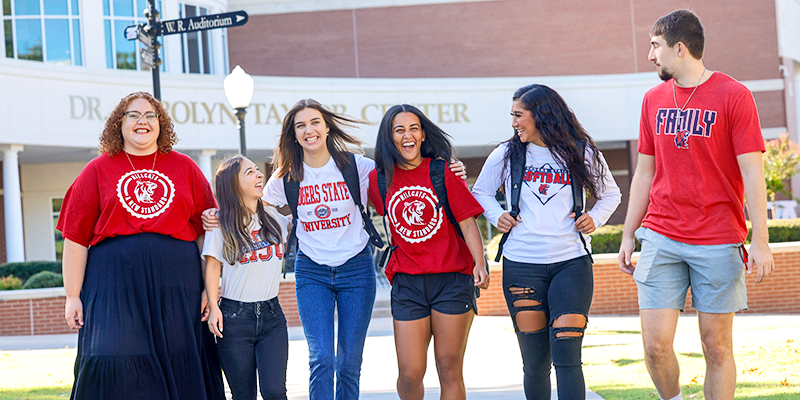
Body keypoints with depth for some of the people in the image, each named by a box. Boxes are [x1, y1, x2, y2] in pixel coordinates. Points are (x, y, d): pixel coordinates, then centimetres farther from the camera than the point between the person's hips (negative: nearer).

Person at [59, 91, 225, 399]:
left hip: (176, 285, 2)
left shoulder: (185, 168, 12)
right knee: (114, 368, -11)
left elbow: (207, 232, 10)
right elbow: (75, 239, 4)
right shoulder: (98, 171, 8)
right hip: (115, 286, -1)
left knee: (178, 367, 2)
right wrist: (72, 296, -2)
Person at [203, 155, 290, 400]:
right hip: (235, 317, -2)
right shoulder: (222, 224, -2)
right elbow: (212, 265, -1)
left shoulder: (275, 218, 9)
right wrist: (213, 307, -9)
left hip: (272, 315, 3)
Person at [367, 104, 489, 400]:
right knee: (410, 375, -4)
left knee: (450, 370, -1)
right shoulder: (378, 179, 7)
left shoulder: (442, 171, 0)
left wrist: (480, 263, -17)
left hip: (452, 279, -2)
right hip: (407, 284, 2)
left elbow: (467, 221, -5)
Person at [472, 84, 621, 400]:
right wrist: (497, 216, 4)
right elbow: (480, 192, 23)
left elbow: (610, 194, 19)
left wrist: (595, 218, 1)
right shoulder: (505, 155, 8)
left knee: (566, 357, -12)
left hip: (571, 263, -1)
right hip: (521, 264, 2)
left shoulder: (582, 153, 5)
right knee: (535, 362, 3)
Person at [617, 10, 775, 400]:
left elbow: (752, 173, -7)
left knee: (717, 348, 2)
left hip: (718, 243, -4)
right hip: (660, 240, 4)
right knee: (655, 345, -4)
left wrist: (760, 241, -12)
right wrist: (627, 236, 14)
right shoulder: (654, 99, 11)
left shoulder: (734, 96, -4)